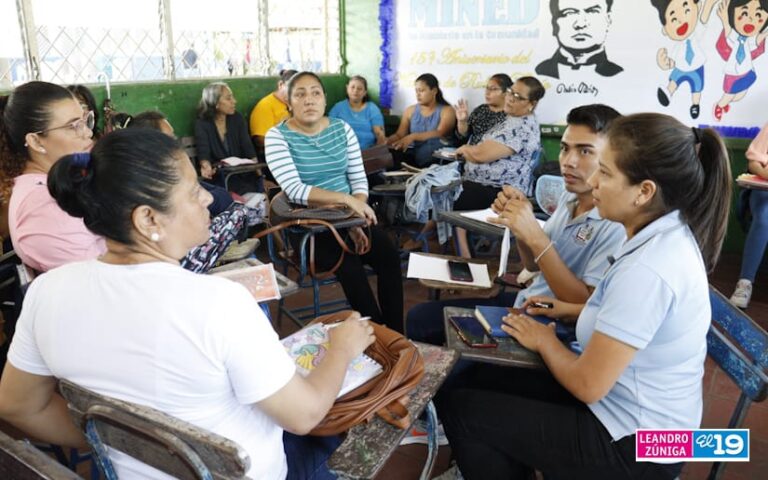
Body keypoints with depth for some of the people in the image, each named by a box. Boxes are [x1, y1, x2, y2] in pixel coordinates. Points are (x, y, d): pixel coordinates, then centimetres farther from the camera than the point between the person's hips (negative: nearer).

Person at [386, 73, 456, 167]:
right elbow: (399, 135, 8)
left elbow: (439, 133, -15)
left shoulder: (447, 110, 3)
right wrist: (387, 140, -16)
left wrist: (413, 137, -29)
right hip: (413, 154, 2)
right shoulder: (410, 111, 16)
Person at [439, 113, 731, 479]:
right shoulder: (671, 235, -2)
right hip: (634, 410, 9)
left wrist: (544, 340, -8)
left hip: (634, 445, -9)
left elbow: (587, 386, -25)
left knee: (459, 408, -2)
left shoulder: (647, 267, -32)